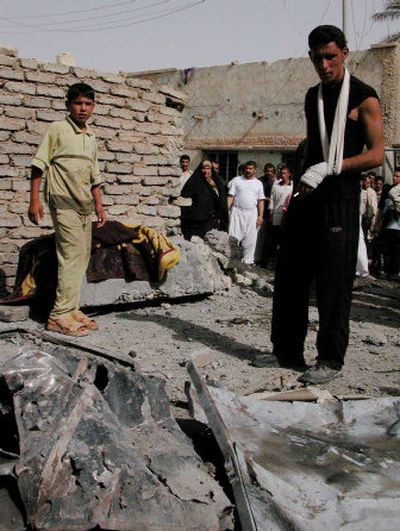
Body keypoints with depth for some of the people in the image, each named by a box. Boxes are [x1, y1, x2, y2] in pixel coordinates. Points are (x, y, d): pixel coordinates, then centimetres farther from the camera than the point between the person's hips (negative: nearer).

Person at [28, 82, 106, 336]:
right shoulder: (57, 130, -2)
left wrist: (99, 205, 17)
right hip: (64, 203, -7)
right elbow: (39, 165, -5)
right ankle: (60, 315, -10)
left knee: (82, 257, 6)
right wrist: (34, 200, -12)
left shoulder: (91, 137, 17)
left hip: (85, 206, 7)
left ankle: (71, 309, 14)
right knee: (72, 255, -14)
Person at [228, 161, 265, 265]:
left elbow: (261, 201, 10)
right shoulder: (236, 180, 5)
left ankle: (248, 262, 11)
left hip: (252, 214, 2)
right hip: (237, 212, -2)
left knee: (250, 240, 3)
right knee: (233, 238, -3)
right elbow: (230, 197, 2)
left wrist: (261, 216, 1)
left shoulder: (258, 184, 11)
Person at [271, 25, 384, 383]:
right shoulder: (313, 96, 17)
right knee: (290, 277, 7)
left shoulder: (363, 98, -3)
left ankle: (331, 360, 6)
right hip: (307, 197, 7)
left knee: (333, 283, -4)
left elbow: (376, 155, -10)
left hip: (340, 199, -7)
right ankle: (288, 351, 20)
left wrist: (329, 168, -20)